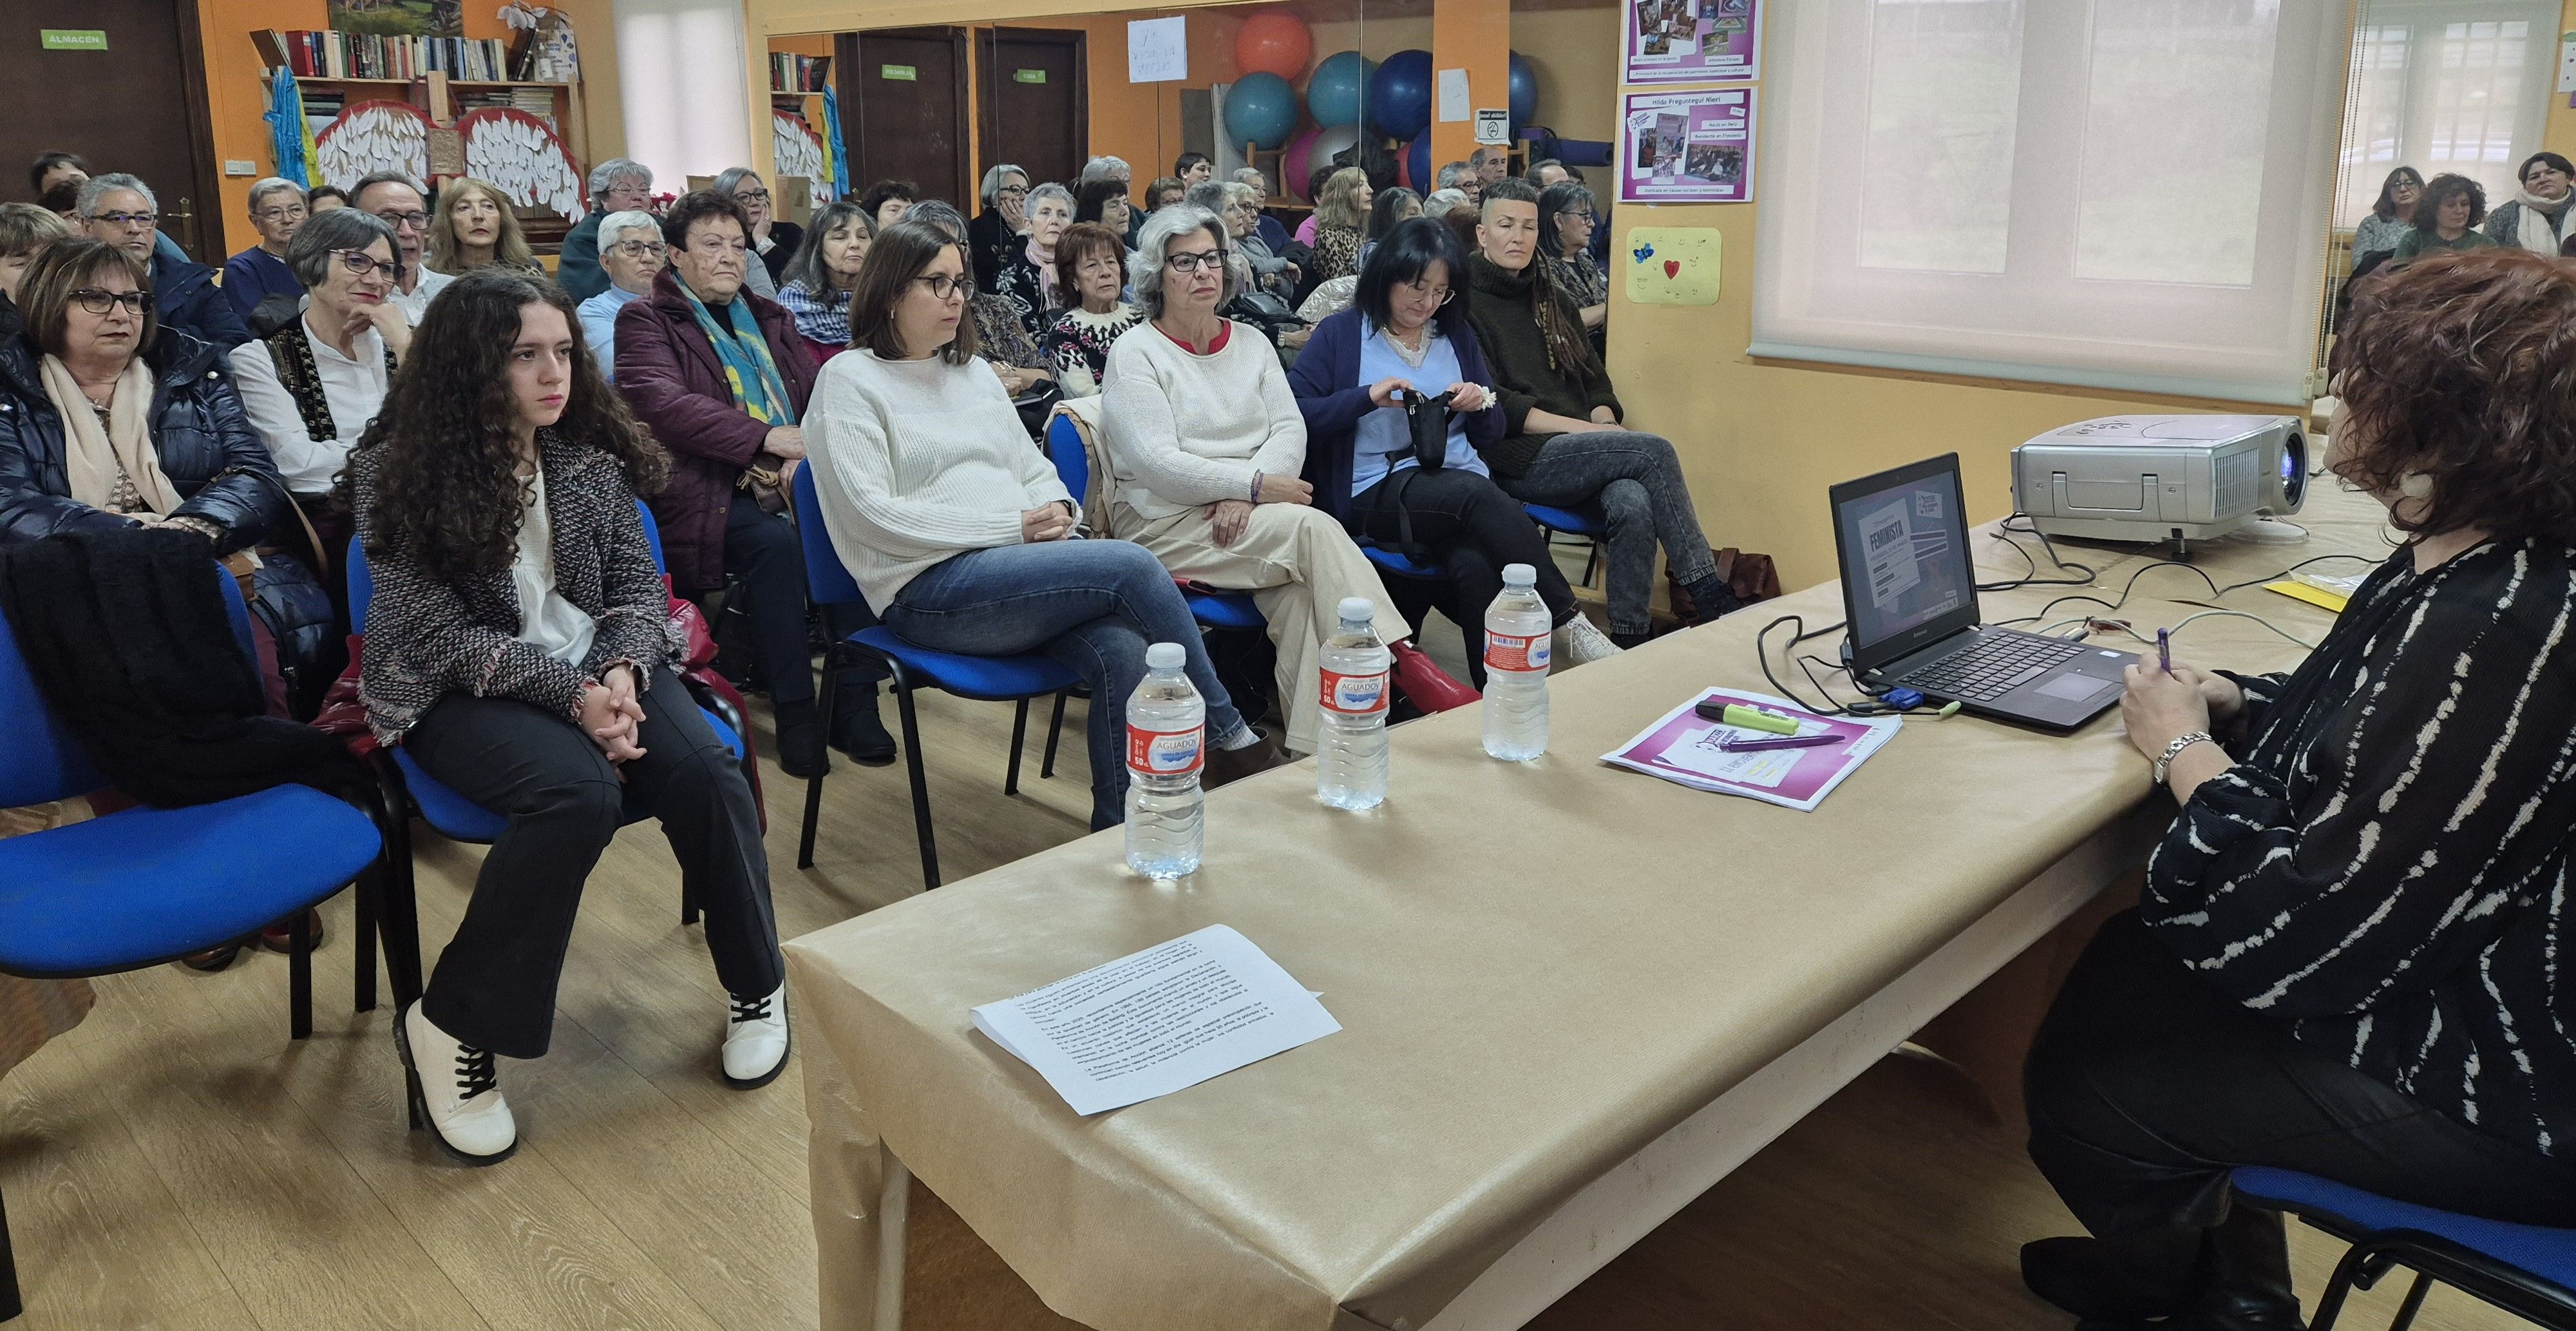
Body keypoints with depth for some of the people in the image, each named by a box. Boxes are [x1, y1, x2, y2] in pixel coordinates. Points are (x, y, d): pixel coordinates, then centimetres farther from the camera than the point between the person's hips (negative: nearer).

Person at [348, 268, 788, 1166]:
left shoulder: (591, 453, 2)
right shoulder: (396, 471, -9)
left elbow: (639, 585, 4)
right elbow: (440, 631, -13)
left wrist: (621, 671, -17)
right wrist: (571, 692, -25)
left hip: (596, 664, 4)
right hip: (460, 690, -3)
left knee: (703, 770, -26)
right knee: (577, 792, -35)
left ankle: (756, 989, -3)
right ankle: (448, 1026, -17)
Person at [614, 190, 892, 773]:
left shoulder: (770, 320, 24)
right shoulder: (645, 321, 7)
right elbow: (663, 402, -11)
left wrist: (807, 456, -9)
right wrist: (766, 438, -21)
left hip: (787, 483, 4)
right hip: (706, 489, -4)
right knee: (774, 541, -33)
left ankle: (855, 701, -21)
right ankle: (793, 712, -23)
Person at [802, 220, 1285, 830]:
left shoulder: (972, 373, 22)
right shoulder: (850, 379, 2)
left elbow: (1035, 471, 26)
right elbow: (873, 514, -10)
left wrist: (1056, 509, -1)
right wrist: (1012, 525, -13)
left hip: (1018, 562, 6)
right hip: (929, 590, -6)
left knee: (1122, 652, -26)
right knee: (1132, 566, -25)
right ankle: (1230, 737, -11)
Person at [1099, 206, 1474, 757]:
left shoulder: (1251, 343, 17)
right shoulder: (1135, 353, 0)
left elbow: (1291, 430, 5)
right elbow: (1160, 466, -12)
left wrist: (1244, 496, -14)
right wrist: (1256, 484, -18)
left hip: (1248, 517, 5)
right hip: (1169, 524, -4)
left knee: (1300, 593, -28)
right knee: (1312, 527, -28)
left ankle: (1314, 748, -31)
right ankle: (1400, 660, -27)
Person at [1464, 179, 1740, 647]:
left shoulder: (1555, 302, 22)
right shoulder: (1465, 304, 1)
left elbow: (1596, 383, 21)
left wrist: (1606, 424, -3)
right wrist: (1586, 429, -14)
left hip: (1578, 451, 5)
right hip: (1517, 459, -5)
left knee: (1633, 503, -30)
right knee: (1653, 450, -24)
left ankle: (1631, 639, -25)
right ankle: (1709, 597, -20)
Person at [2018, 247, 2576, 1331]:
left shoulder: (2488, 640, -34)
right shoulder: (2465, 564, -2)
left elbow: (2306, 944, -30)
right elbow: (2372, 729, 17)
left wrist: (2188, 754, -16)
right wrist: (2231, 705, -1)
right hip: (2436, 962, 10)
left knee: (2080, 1088, 0)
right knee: (2119, 969, 18)